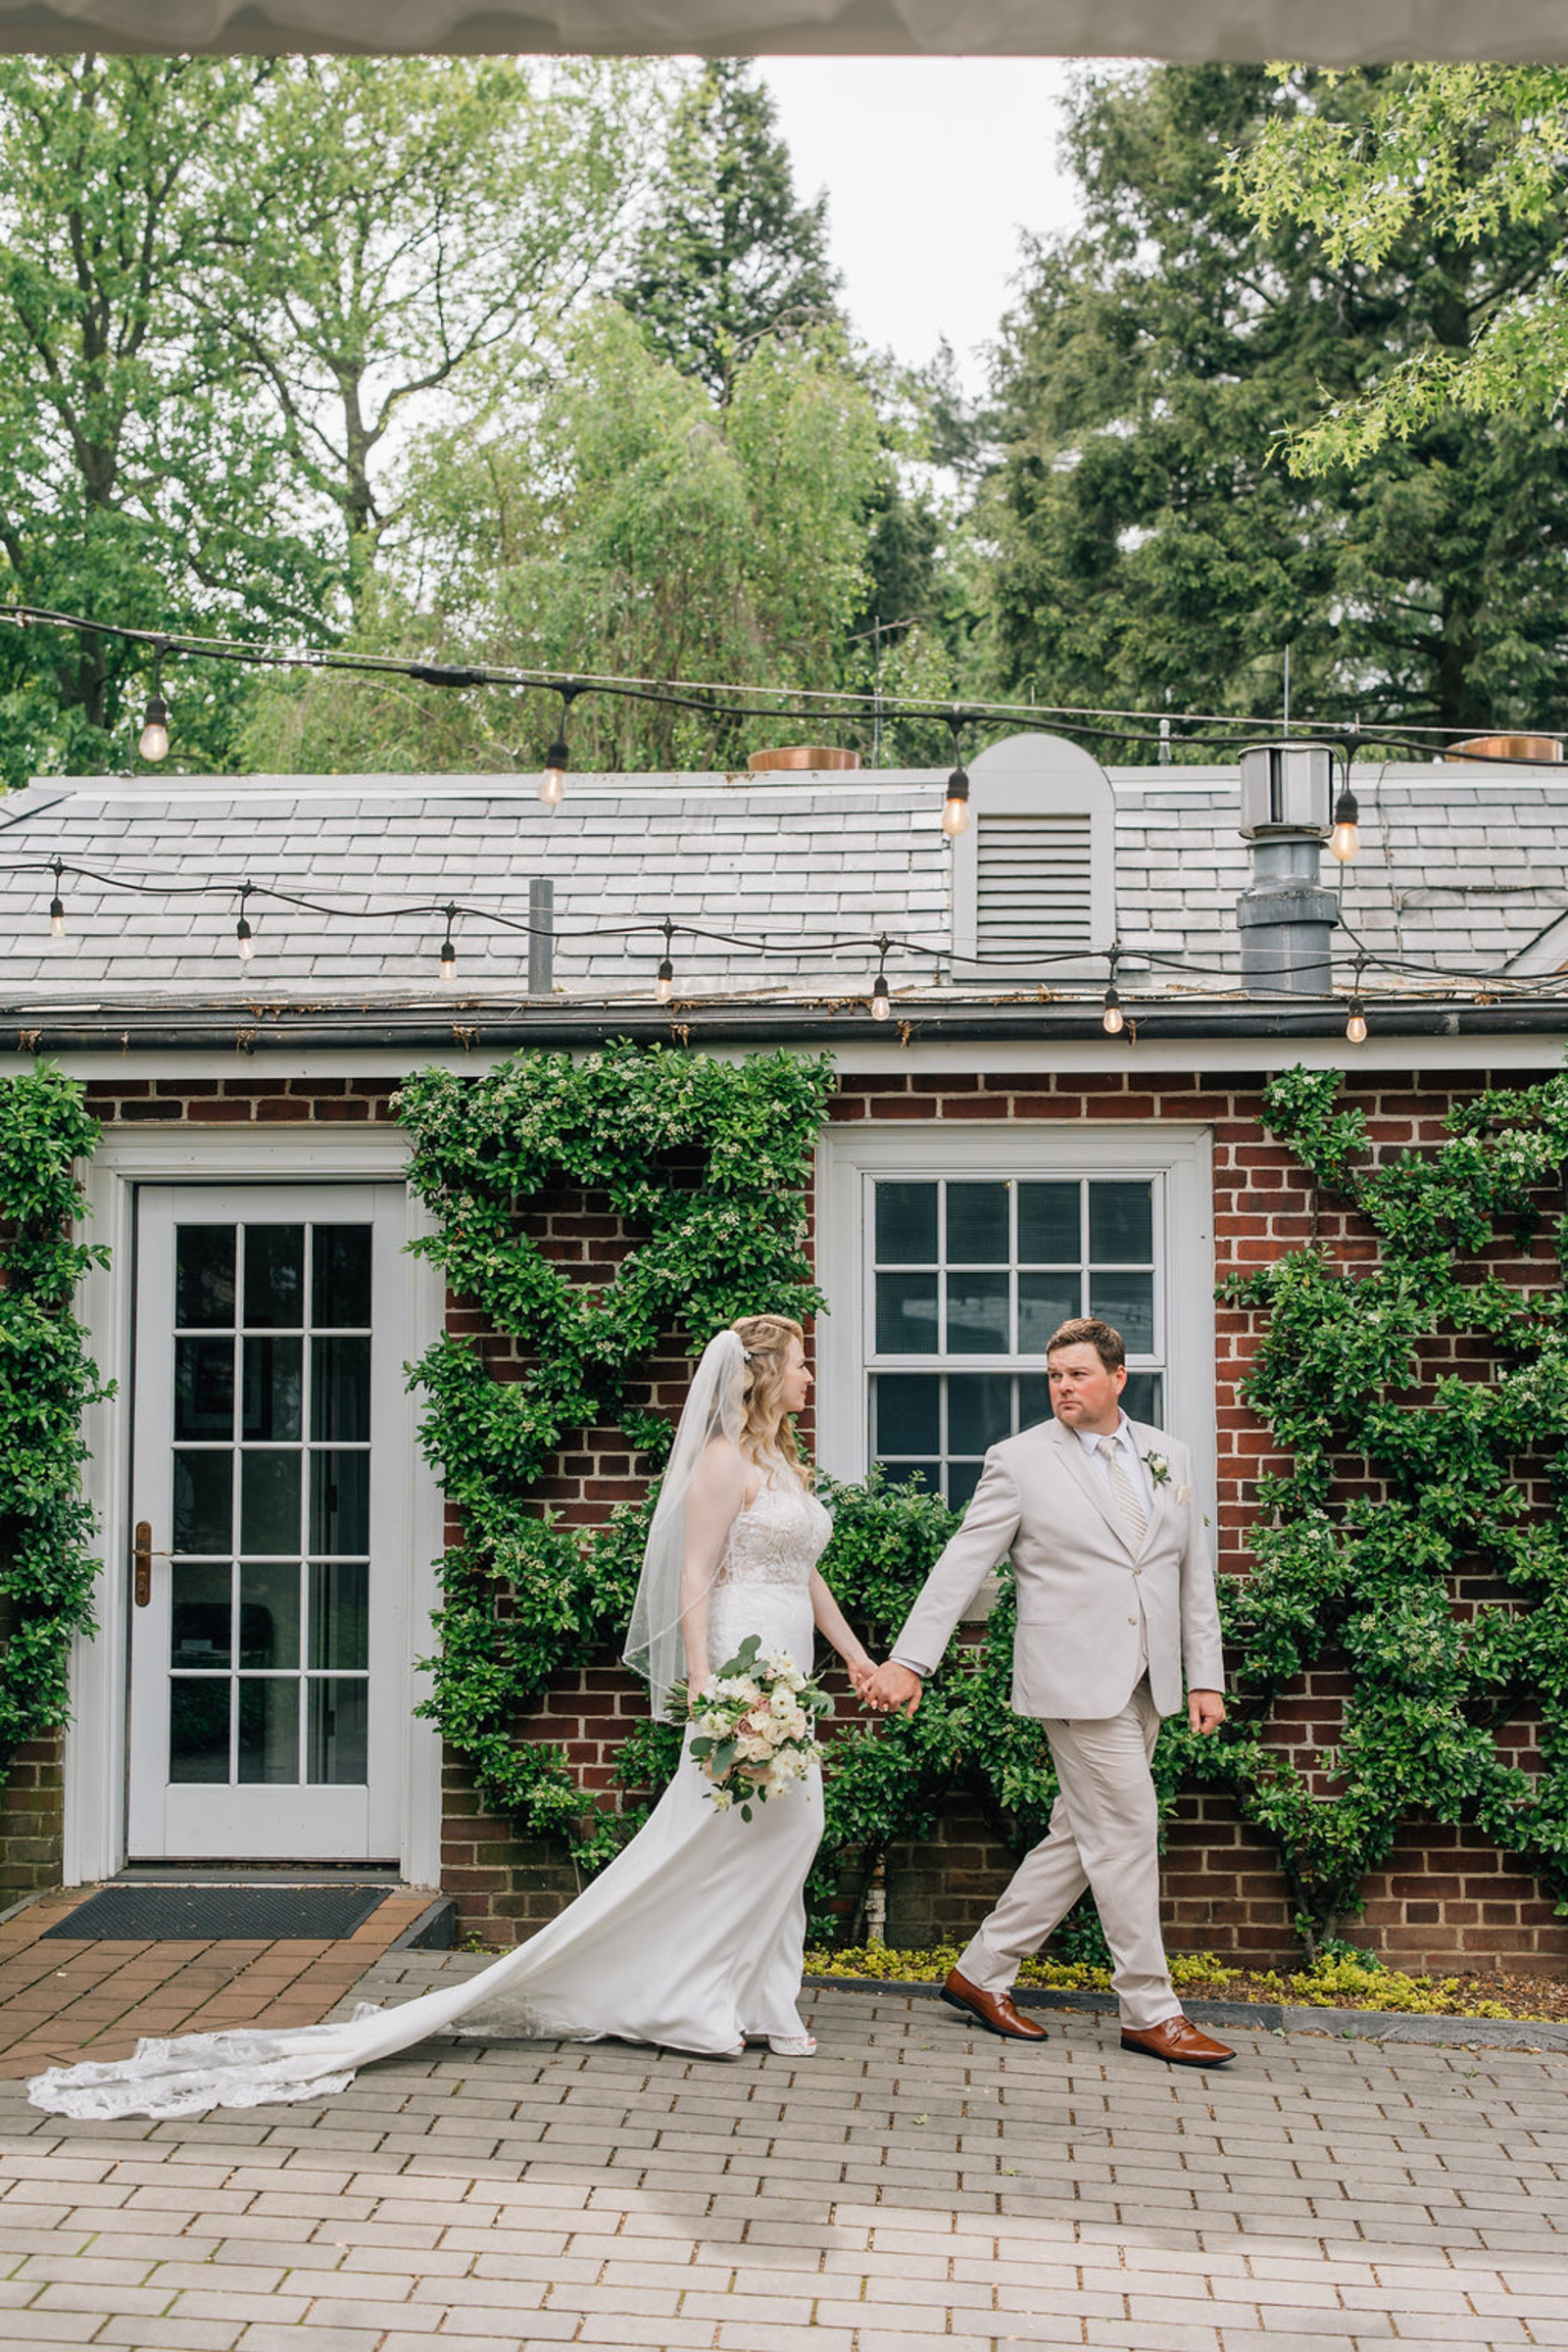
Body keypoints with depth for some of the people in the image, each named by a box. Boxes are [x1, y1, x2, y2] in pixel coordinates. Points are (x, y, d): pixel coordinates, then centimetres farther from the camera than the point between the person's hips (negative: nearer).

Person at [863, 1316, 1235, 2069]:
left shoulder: (1167, 1457, 12)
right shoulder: (1020, 1461, -3)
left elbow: (1193, 1574, 15)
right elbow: (960, 1566, -6)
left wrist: (1206, 1677, 10)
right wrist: (909, 1660, -13)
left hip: (1145, 1684, 6)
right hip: (1077, 1681, -6)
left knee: (1077, 1836, 10)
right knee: (1126, 1833, -5)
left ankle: (981, 1975, 22)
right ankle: (1149, 2011, 6)